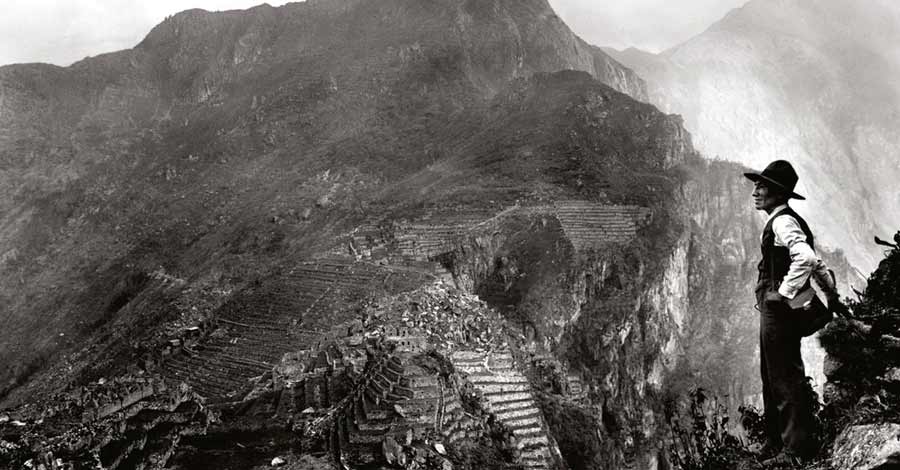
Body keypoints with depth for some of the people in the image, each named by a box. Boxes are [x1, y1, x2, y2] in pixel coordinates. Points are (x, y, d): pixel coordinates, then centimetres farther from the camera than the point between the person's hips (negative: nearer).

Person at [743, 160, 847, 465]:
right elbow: (817, 264, 24)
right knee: (772, 378, 17)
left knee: (786, 378, -5)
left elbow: (806, 259, -31)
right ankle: (777, 442, 28)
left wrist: (783, 294, -25)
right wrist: (832, 297, 27)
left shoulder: (783, 221, -14)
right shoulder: (781, 221, 18)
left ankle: (798, 448, 2)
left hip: (780, 310, -11)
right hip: (772, 311, 11)